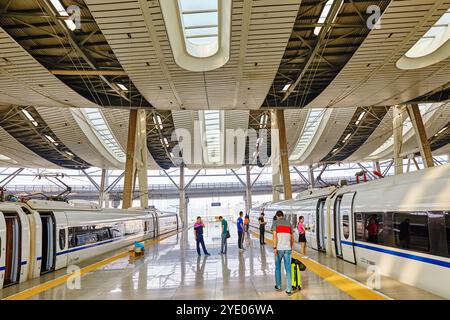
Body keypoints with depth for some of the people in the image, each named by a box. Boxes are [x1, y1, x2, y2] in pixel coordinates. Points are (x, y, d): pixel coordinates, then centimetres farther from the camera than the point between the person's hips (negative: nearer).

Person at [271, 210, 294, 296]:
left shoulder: (275, 223, 0)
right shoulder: (289, 223, 12)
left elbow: (274, 235, -13)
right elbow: (292, 238, 14)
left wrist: (274, 248, -13)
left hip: (279, 248, -2)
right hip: (287, 248, 2)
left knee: (277, 267, 17)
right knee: (288, 269, 4)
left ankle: (278, 286, 27)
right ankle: (289, 289, -1)